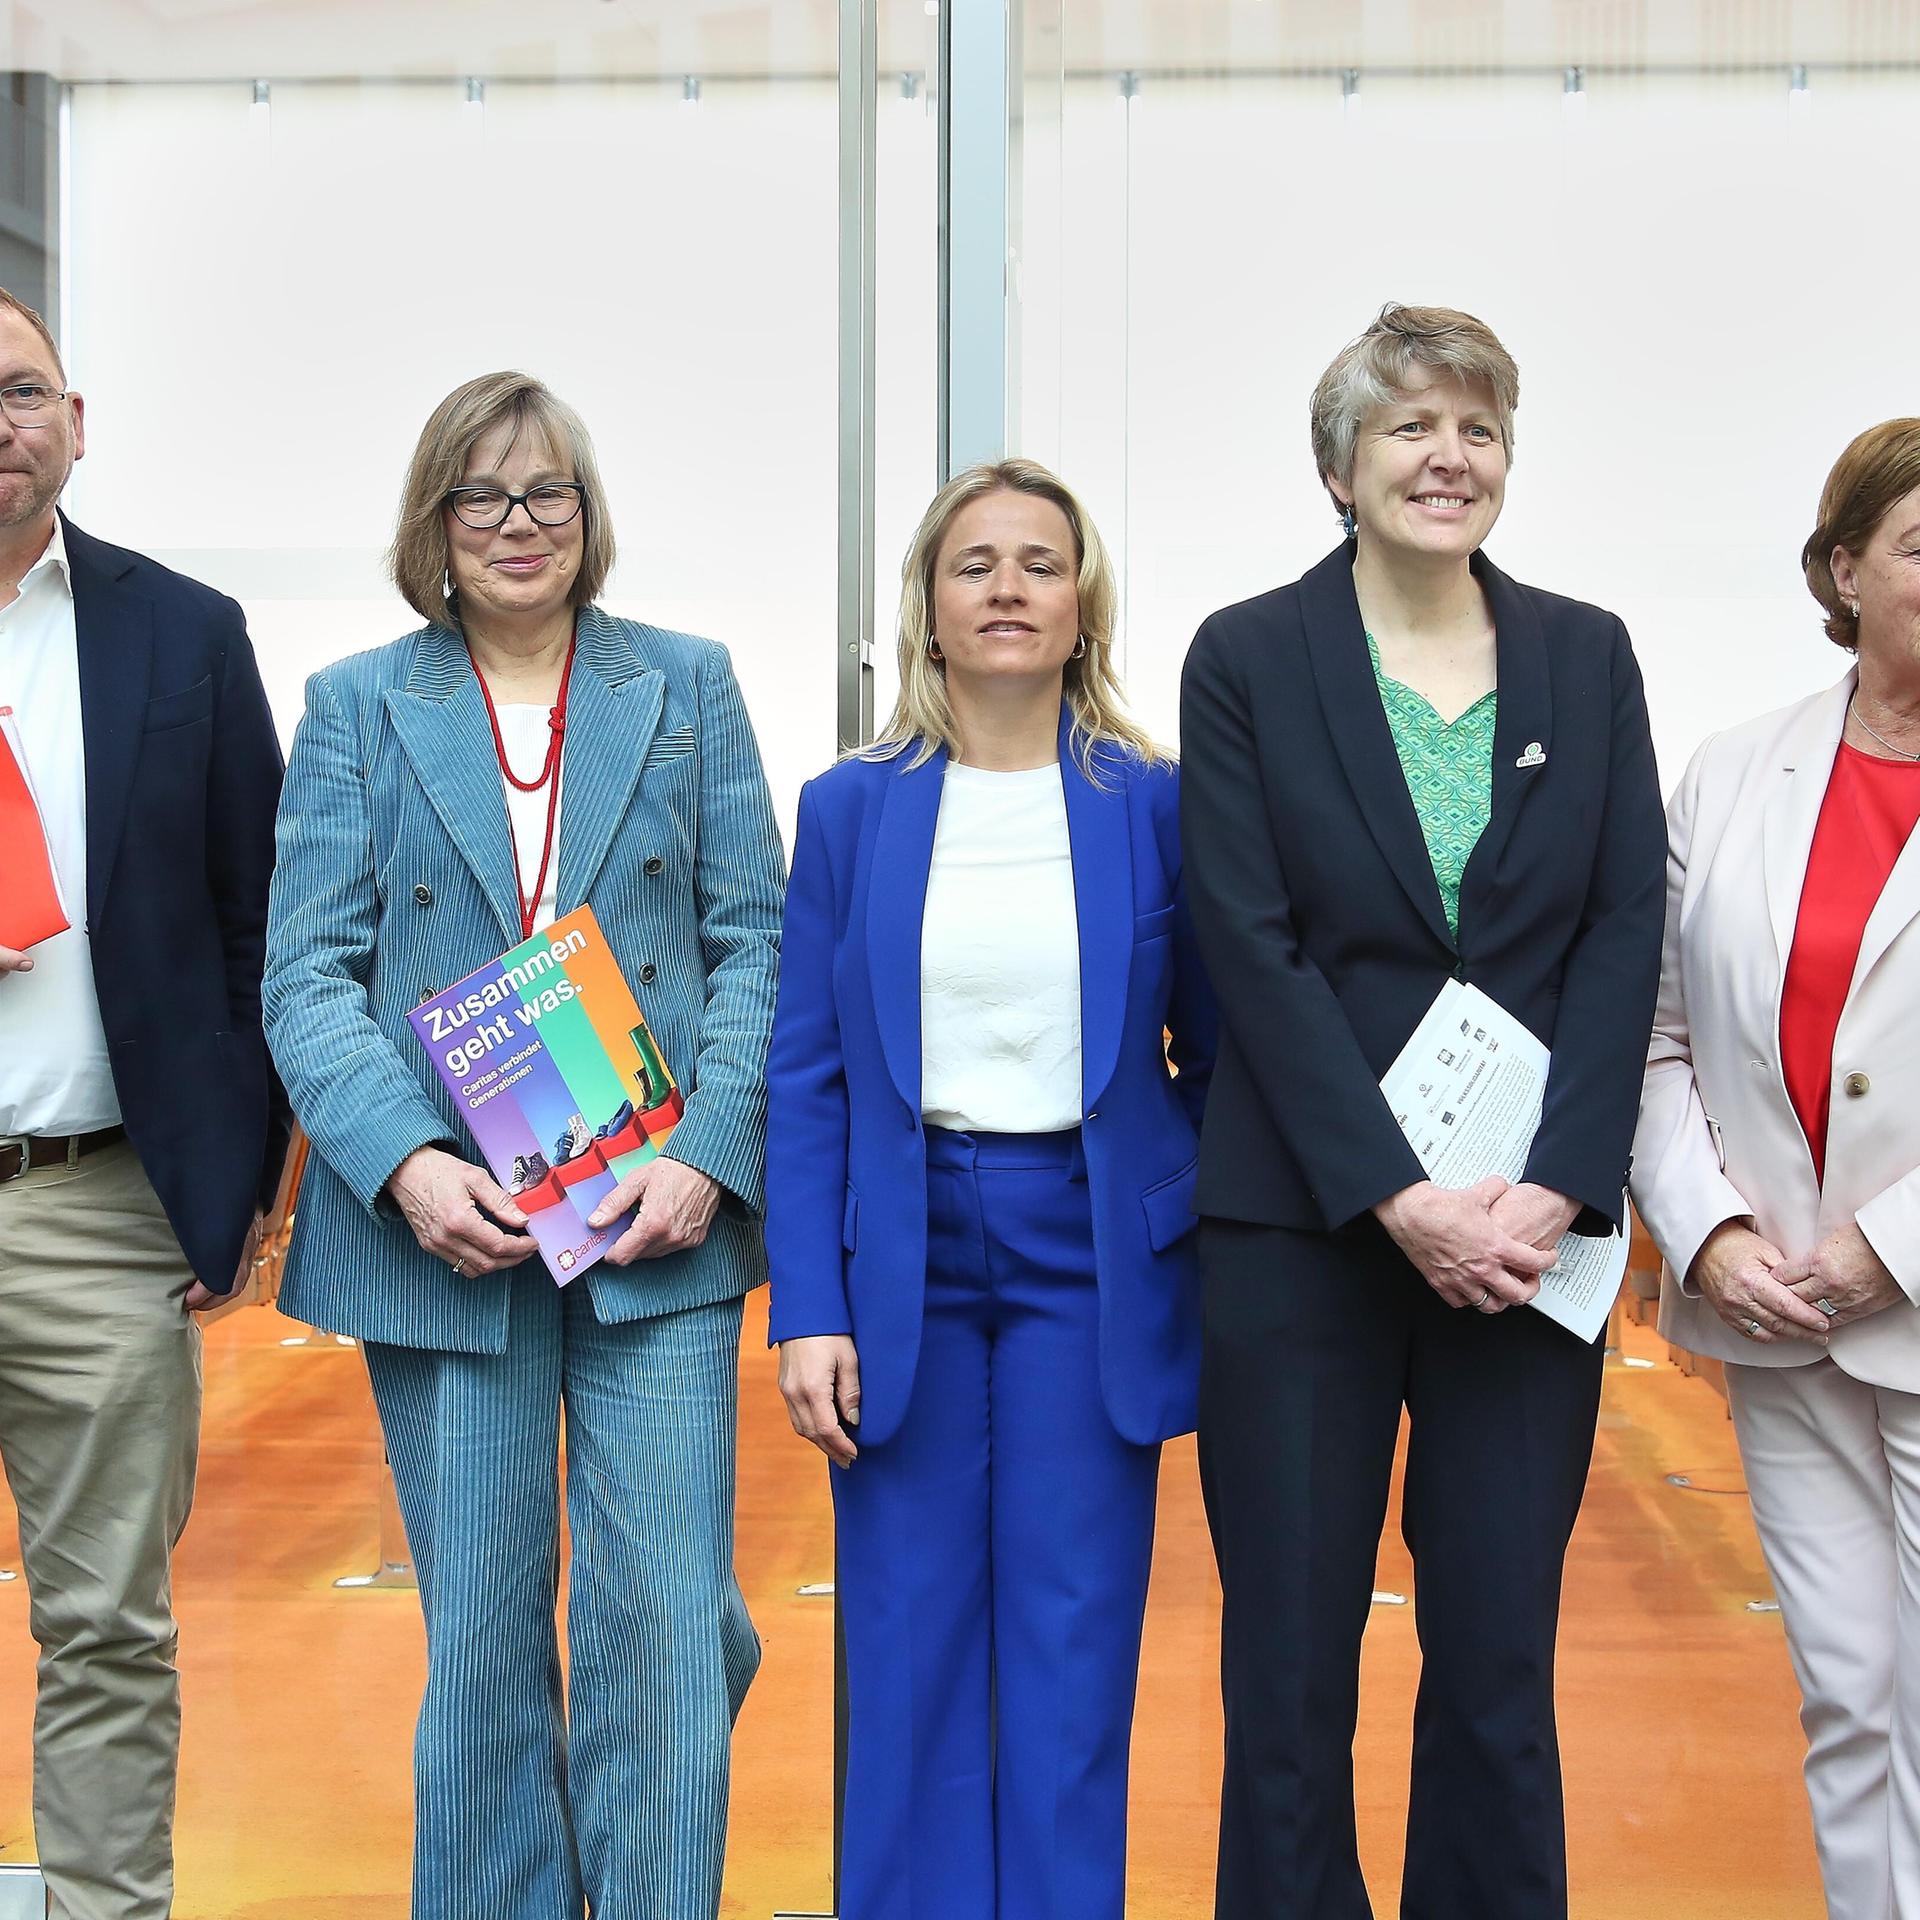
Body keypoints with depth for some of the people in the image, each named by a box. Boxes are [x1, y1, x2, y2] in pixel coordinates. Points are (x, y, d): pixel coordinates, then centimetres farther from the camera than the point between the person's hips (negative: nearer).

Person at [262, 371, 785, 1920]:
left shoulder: (688, 686, 9)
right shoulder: (357, 707, 7)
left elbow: (754, 937, 4)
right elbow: (309, 971, 1)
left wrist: (708, 1156, -10)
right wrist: (406, 1162, -15)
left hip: (656, 1219, 0)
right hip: (445, 1224, 0)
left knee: (667, 1619, -2)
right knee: (481, 1631, 8)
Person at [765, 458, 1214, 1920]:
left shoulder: (1155, 805, 1)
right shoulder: (852, 808, 3)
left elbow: (1215, 1056, 7)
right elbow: (806, 1079, 2)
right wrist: (808, 1310, -5)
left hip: (1091, 1263, 0)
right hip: (903, 1262, 1)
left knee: (1072, 1656, 7)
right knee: (910, 1658, 8)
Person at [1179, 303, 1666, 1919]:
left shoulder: (1588, 656, 8)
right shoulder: (1247, 659, 0)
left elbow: (1626, 935, 1)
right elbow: (1254, 949, -7)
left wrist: (1551, 1192, -11)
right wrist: (1401, 1198, -14)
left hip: (1531, 1226, 2)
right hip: (1305, 1224, -2)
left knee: (1502, 1657, 9)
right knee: (1291, 1657, 6)